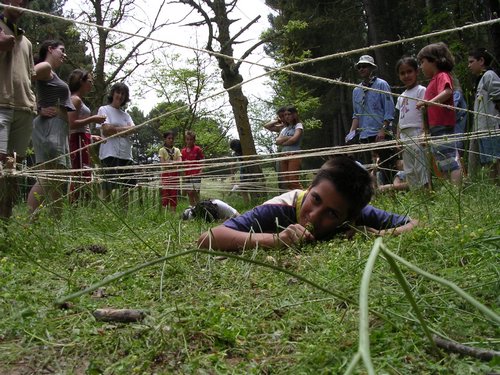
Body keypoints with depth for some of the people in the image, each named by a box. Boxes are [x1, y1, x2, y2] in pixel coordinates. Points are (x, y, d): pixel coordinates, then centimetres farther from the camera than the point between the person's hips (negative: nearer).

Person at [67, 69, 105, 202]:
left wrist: (91, 137, 20)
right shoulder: (75, 99, -5)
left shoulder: (78, 100, 23)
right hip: (79, 141, -10)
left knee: (81, 178, 7)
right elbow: (71, 124, -16)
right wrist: (92, 119, -13)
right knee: (82, 177, -16)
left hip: (82, 141, 10)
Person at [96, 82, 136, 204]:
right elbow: (106, 130, -6)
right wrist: (124, 129, 2)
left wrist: (115, 130, -5)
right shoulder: (104, 109, 8)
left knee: (126, 186, 2)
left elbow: (133, 129, 6)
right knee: (109, 186, -11)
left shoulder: (126, 114, 23)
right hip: (110, 153, -5)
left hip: (126, 154, 5)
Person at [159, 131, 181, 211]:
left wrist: (169, 162, -21)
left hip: (174, 174, 3)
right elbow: (163, 163, -8)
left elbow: (180, 161, -4)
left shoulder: (177, 150, 10)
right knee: (165, 194, -5)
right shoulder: (162, 150, 3)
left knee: (174, 194, 3)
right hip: (166, 173, -3)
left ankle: (173, 212, 7)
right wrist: (174, 162, -17)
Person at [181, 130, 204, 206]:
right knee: (189, 193, 6)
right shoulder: (183, 151, 9)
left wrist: (200, 171, -12)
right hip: (187, 175, 4)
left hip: (196, 174, -4)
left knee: (196, 192, -5)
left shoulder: (197, 149, -3)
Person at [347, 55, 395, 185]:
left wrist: (383, 130, -15)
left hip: (380, 135, -5)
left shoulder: (381, 85, 0)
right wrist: (351, 133, 6)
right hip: (364, 136, 6)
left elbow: (389, 110, -6)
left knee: (385, 167, -4)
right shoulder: (356, 91, 16)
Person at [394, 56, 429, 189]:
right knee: (409, 171, 9)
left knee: (421, 167, -9)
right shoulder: (401, 96, 19)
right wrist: (398, 137, 13)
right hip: (404, 137, 8)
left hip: (417, 134, -8)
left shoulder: (421, 90, -3)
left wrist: (424, 134, -19)